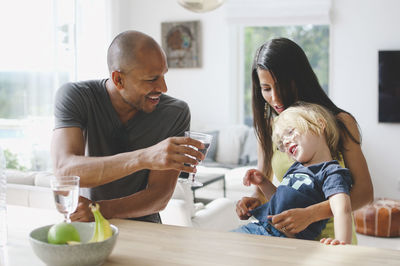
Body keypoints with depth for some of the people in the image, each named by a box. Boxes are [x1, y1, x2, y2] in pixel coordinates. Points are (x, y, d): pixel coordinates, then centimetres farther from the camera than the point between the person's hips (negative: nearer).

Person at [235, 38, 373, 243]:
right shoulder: (267, 127, 8)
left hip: (330, 236, -3)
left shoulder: (340, 122, -5)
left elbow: (364, 191, -10)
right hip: (286, 238, 4)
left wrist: (310, 214, -25)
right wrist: (255, 200, -10)